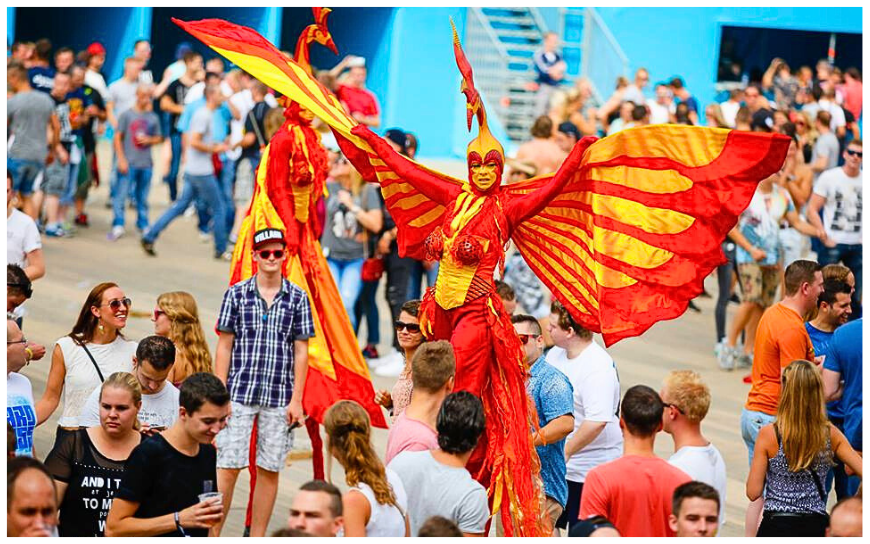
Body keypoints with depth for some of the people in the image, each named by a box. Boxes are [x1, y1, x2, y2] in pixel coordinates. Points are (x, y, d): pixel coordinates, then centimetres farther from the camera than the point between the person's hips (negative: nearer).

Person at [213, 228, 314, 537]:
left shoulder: (298, 298, 5)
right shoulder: (236, 294, 3)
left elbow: (301, 352, 5)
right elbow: (224, 346, 4)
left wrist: (296, 400, 0)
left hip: (279, 398, 1)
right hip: (240, 393, -1)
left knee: (269, 470, 5)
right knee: (228, 467, -4)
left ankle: (257, 537, 14)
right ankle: (212, 534, 2)